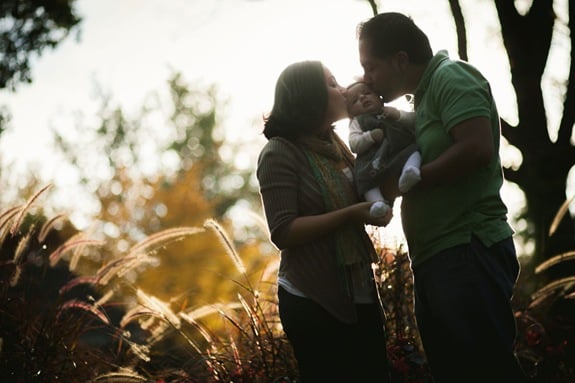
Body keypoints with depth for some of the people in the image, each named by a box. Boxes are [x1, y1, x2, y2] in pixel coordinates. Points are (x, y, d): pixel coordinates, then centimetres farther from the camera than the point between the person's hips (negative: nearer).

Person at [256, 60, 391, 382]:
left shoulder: (333, 143, 9)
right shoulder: (280, 153, -12)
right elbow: (283, 233, -18)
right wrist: (351, 215, -24)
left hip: (360, 295, 7)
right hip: (314, 303, -7)